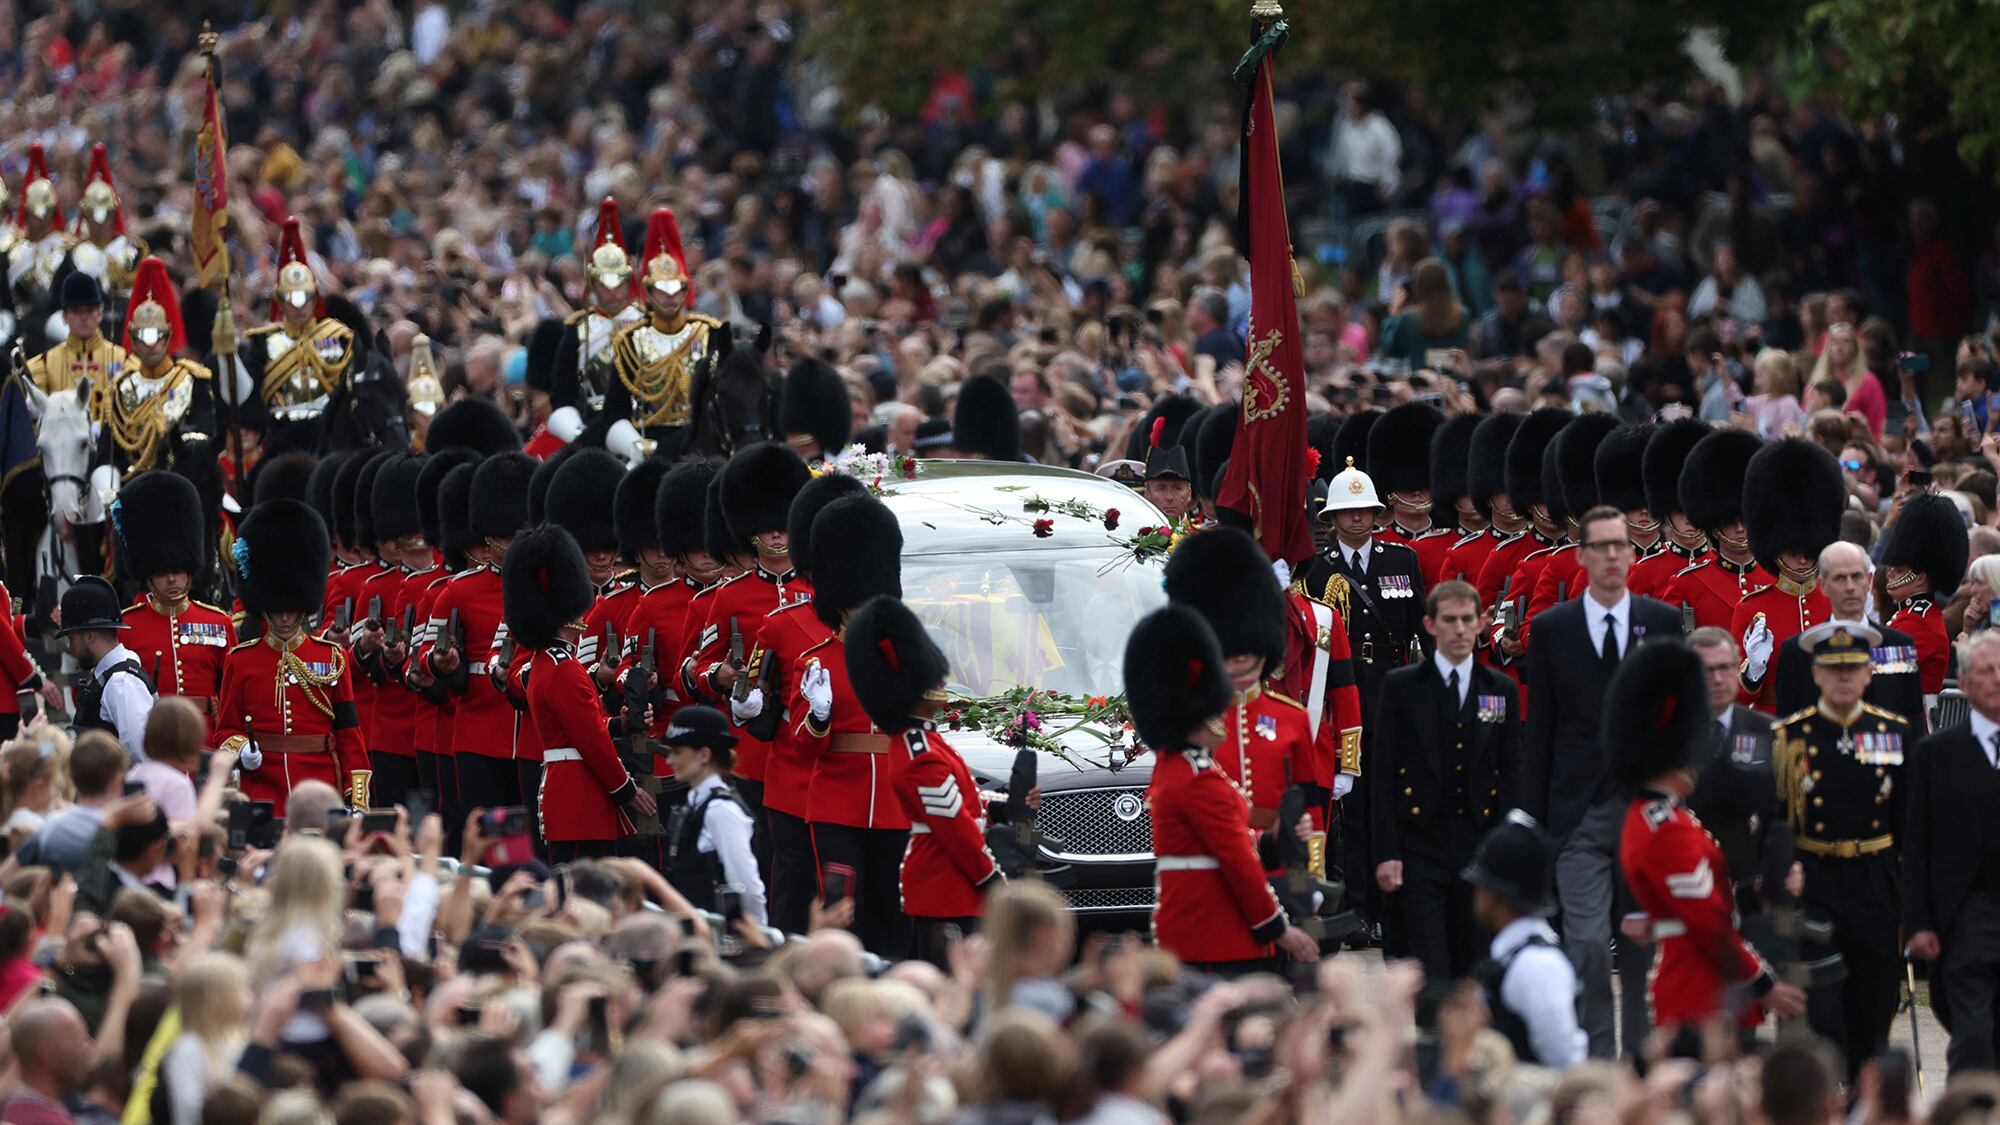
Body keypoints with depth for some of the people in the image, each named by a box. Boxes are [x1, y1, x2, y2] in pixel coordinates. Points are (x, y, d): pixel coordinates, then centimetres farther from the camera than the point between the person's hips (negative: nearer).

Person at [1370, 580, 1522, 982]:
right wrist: (1387, 853, -8)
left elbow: (1512, 776, 10)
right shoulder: (1400, 686, 1)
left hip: (1480, 849, 3)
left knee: (1470, 969, 7)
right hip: (1419, 850, -3)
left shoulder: (1502, 690, 9)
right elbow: (1383, 775, -1)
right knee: (1429, 970, -10)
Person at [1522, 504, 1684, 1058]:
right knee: (1587, 945, -9)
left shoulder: (1664, 623, 5)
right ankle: (1596, 1061, -5)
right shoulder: (1550, 629, 3)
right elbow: (1537, 733, 4)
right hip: (1581, 811, -1)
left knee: (1644, 945, 8)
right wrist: (1532, 821, 1)